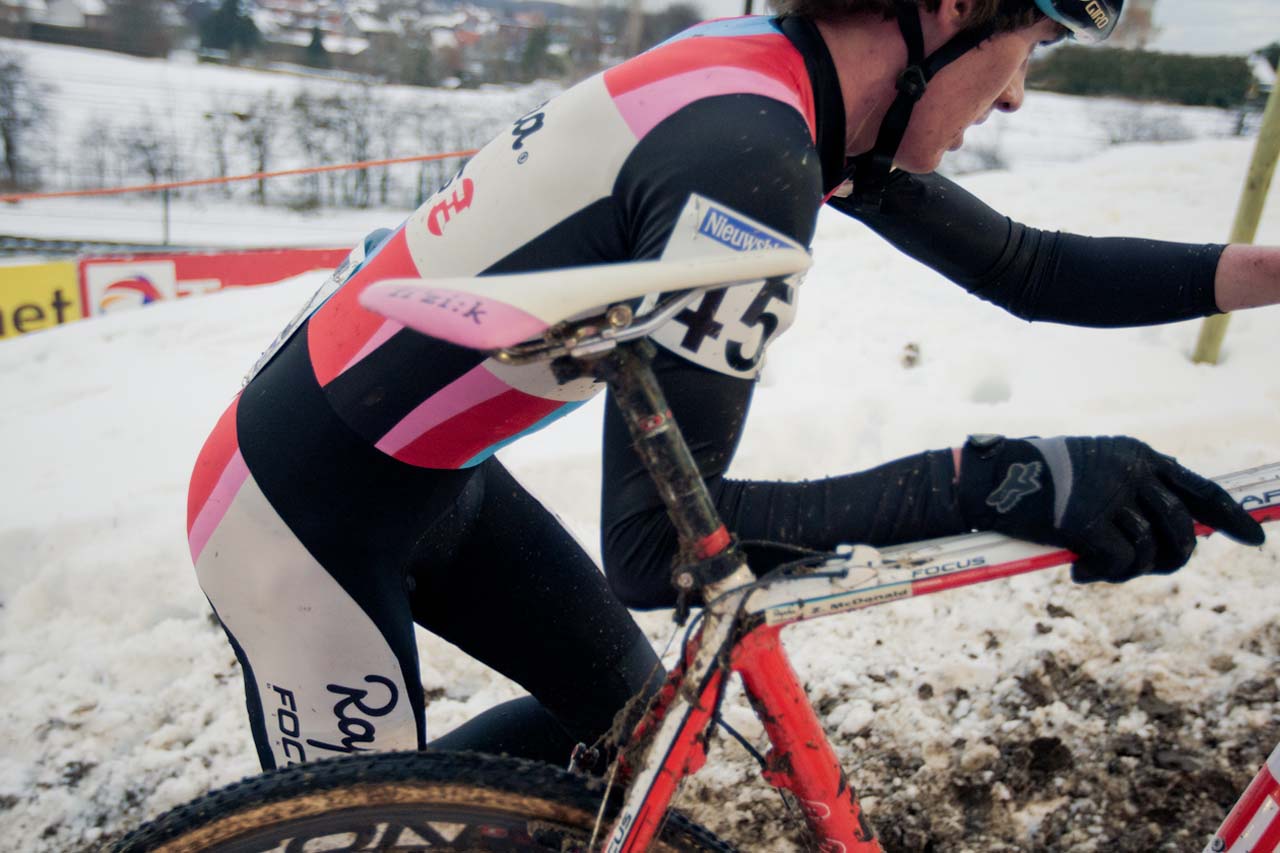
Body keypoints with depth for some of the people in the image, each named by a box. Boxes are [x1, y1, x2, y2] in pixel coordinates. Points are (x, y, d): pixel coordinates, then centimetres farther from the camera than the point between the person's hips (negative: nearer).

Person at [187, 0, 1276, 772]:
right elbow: (653, 544, -28)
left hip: (438, 475, 8)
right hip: (301, 507, -8)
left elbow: (1030, 269, 6)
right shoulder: (746, 149, -29)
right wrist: (994, 481, -30)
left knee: (632, 714, 15)